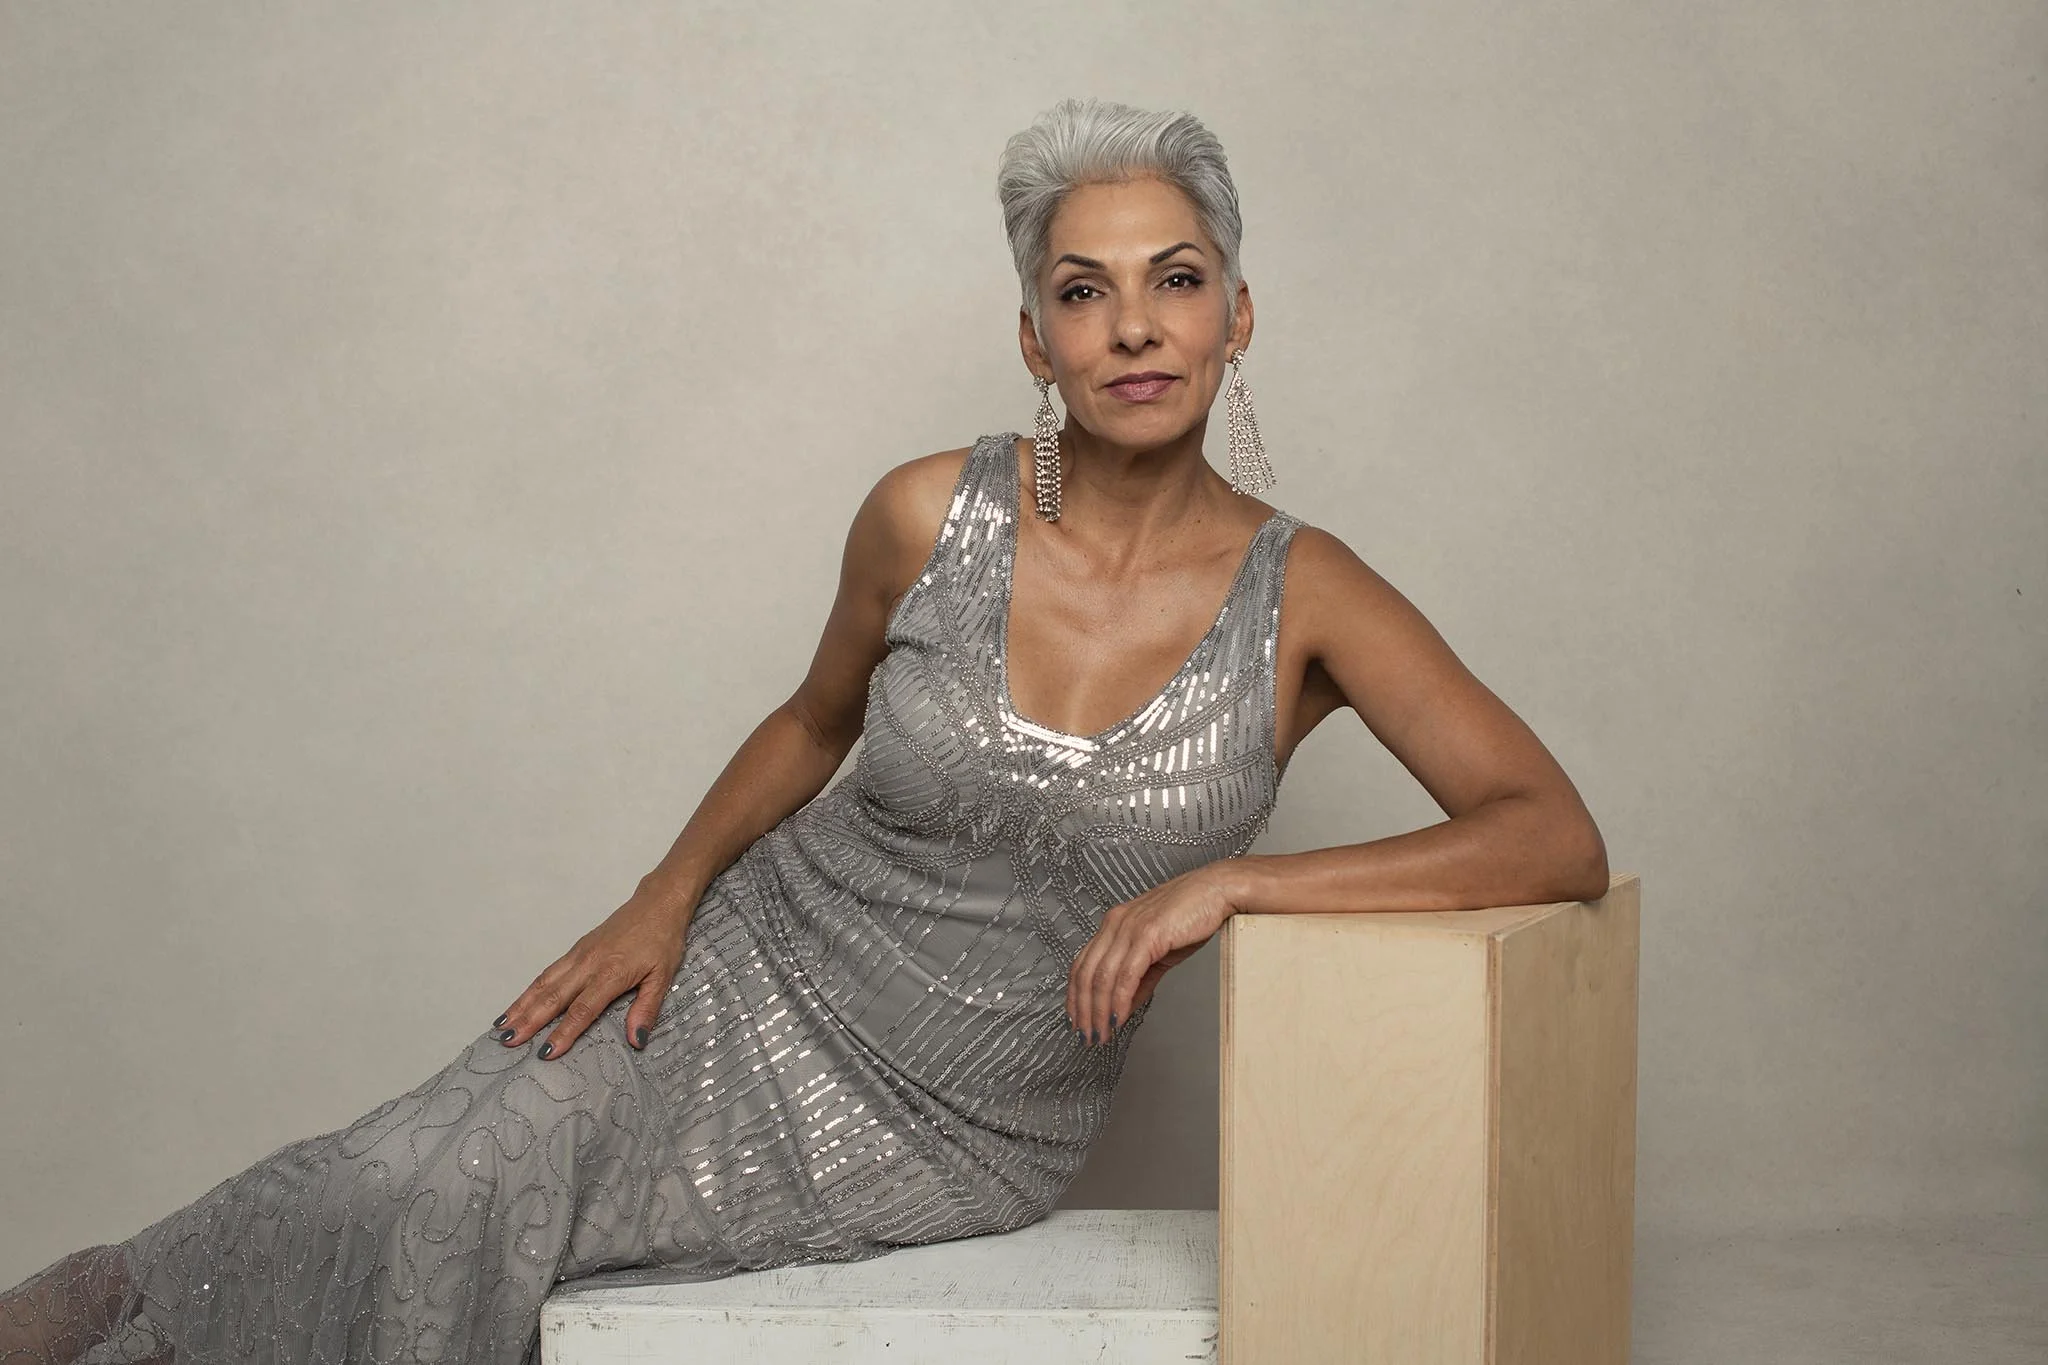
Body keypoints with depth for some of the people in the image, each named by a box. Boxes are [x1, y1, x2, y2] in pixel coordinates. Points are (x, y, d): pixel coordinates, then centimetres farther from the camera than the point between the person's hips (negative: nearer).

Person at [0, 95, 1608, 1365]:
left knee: (455, 1229, -19)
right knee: (422, 1191, -26)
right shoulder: (931, 516, -8)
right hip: (754, 980, 2)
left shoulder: (1302, 599, -12)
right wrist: (665, 896, -3)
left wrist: (1232, 877, -26)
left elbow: (1561, 839, -19)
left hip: (962, 1140, -1)